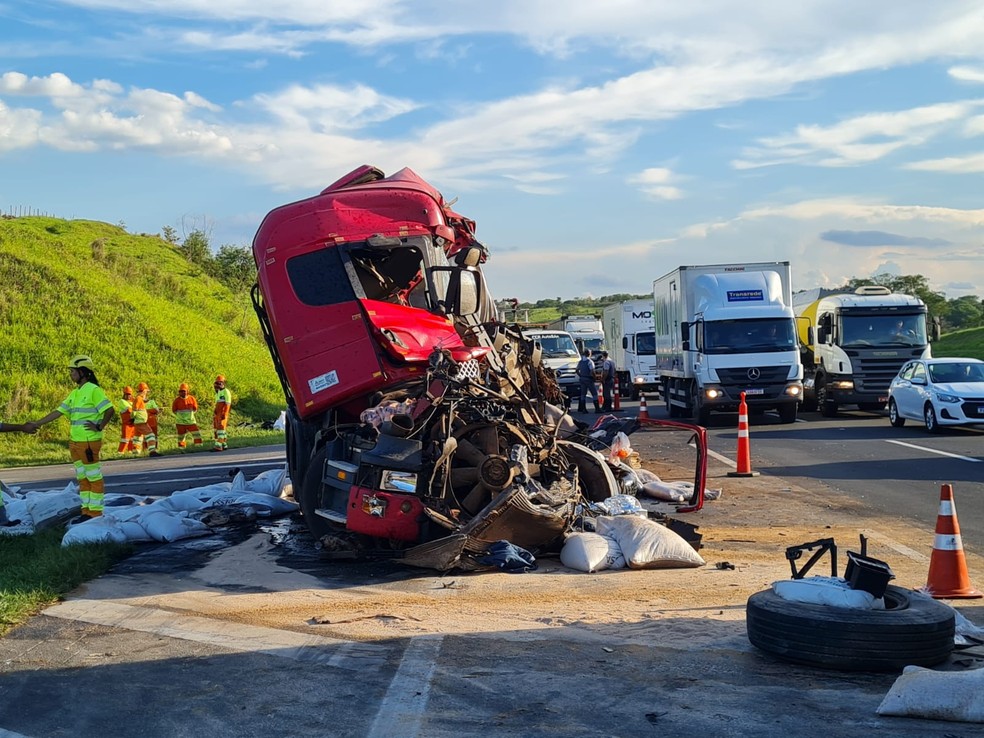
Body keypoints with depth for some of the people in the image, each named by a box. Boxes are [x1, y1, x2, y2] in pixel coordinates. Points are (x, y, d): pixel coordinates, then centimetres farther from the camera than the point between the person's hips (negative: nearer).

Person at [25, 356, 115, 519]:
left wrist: (99, 427, -16)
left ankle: (96, 513, 2)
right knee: (82, 478, 13)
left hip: (89, 442, -9)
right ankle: (86, 510, 19)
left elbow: (110, 411, -20)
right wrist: (37, 424, 13)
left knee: (94, 478, -2)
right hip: (74, 442, 9)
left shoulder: (94, 390, -11)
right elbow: (58, 412, 16)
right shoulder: (74, 393, 14)